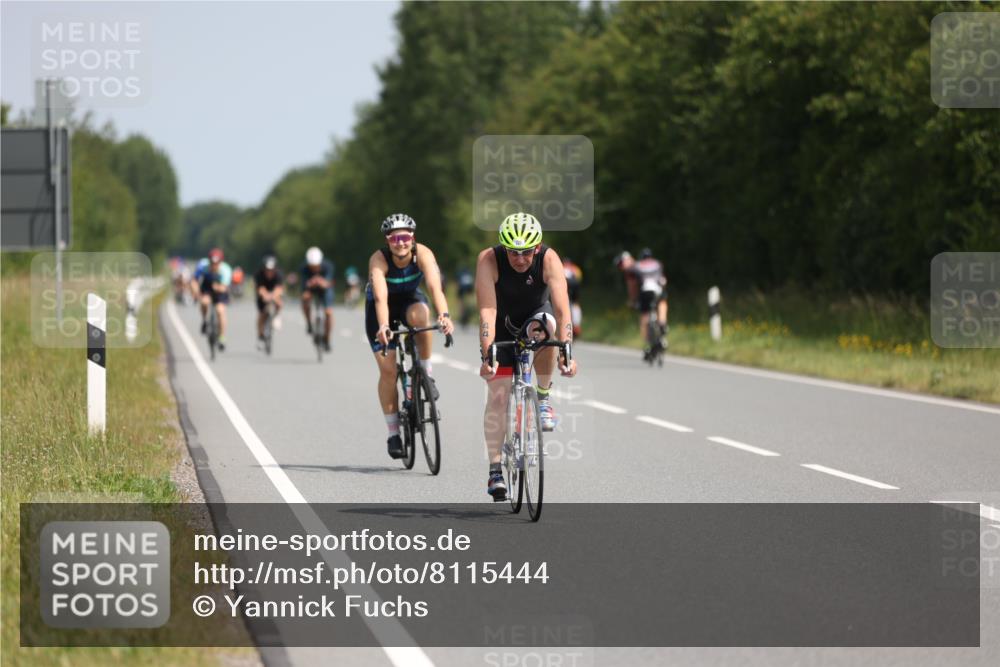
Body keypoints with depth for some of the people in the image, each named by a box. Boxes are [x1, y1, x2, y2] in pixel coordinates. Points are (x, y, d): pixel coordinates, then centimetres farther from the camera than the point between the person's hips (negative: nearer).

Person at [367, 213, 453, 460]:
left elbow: (435, 286, -42)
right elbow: (380, 296, -44)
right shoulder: (379, 259, -31)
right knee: (388, 369, -10)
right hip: (381, 308, -1)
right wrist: (383, 327, -61)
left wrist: (444, 315, -60)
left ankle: (426, 372, -16)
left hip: (410, 299, 1)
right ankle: (393, 434, 2)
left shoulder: (423, 254, -28)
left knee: (420, 313, -37)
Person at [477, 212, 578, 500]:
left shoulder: (549, 259, -28)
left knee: (545, 326, -36)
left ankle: (543, 397, -15)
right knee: (497, 396, -11)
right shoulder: (489, 260, -29)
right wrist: (488, 355, -48)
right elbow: (487, 310, -37)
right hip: (502, 325, 0)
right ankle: (495, 469, -2)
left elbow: (561, 308, -37)